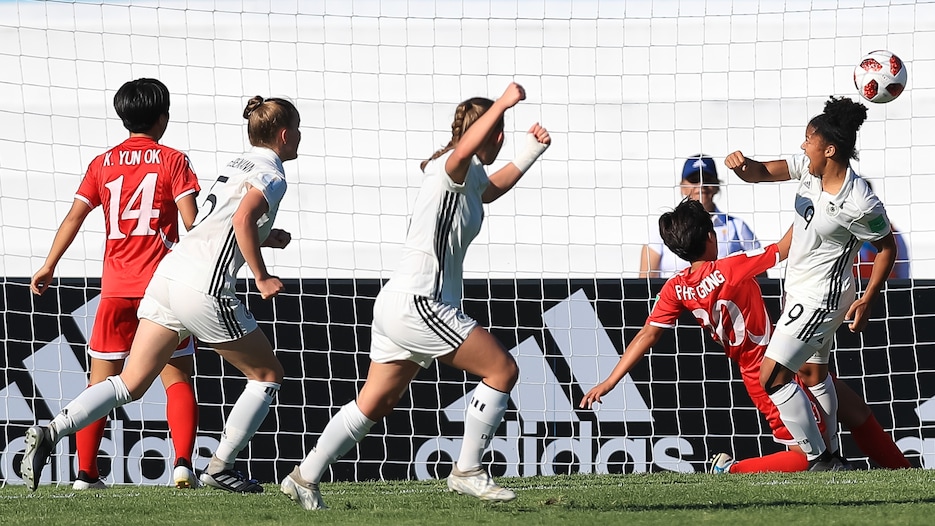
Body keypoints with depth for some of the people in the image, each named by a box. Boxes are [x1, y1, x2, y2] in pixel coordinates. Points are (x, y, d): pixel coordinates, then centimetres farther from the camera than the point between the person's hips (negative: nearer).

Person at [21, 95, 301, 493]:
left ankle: (49, 433, -14)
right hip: (204, 288, -8)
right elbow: (243, 220, -22)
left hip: (170, 273, 8)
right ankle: (219, 467, 9)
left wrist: (264, 239, 27)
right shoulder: (271, 175, -4)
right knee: (267, 374, 10)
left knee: (130, 383, 3)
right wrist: (262, 278, -15)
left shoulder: (238, 165, 23)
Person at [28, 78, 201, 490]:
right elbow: (191, 221, -7)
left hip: (116, 288, 2)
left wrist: (49, 267, 9)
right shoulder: (172, 161, 1)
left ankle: (86, 473, 3)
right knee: (177, 379, 3)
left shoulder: (102, 164, 10)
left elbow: (75, 216, 4)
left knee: (101, 382, 8)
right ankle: (183, 465, -13)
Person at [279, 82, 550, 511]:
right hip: (417, 303, -10)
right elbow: (464, 152, -36)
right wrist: (503, 103, -38)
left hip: (398, 303, 10)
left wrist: (531, 149, 33)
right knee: (502, 370, -7)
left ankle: (305, 477, 12)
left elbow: (491, 189, 43)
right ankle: (467, 472, -2)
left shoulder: (468, 180, 19)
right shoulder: (450, 169, -10)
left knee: (375, 402, 12)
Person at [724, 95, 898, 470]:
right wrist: (742, 166, -28)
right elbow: (762, 173, -5)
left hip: (820, 299, -9)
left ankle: (819, 460, -5)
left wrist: (867, 300, -14)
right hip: (799, 290, 9)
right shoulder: (808, 167, -7)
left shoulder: (859, 204, -28)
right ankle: (832, 456, 36)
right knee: (812, 373, 22)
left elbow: (887, 247, -15)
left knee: (772, 376, -12)